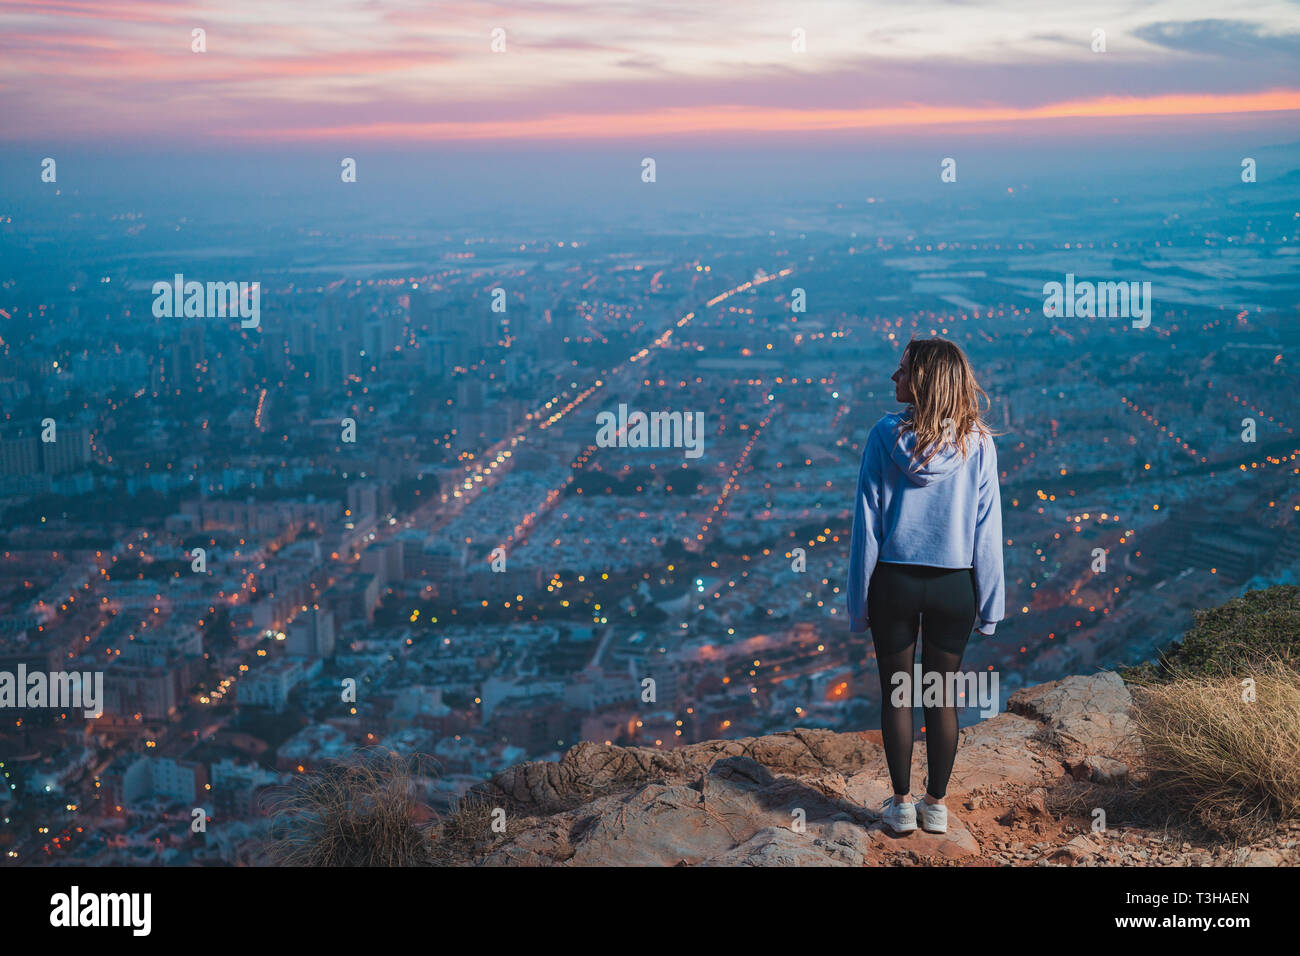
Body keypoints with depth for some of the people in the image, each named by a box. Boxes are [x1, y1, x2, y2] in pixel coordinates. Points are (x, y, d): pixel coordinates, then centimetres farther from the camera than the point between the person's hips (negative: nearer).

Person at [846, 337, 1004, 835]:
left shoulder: (886, 436, -11)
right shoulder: (977, 443, -6)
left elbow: (867, 522, -7)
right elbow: (987, 529, -3)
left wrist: (858, 600, 1)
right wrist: (989, 605, 5)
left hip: (894, 583, -1)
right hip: (954, 586, 1)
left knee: (896, 693, 12)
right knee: (943, 696, 14)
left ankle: (902, 804, 20)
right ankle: (936, 805, 23)